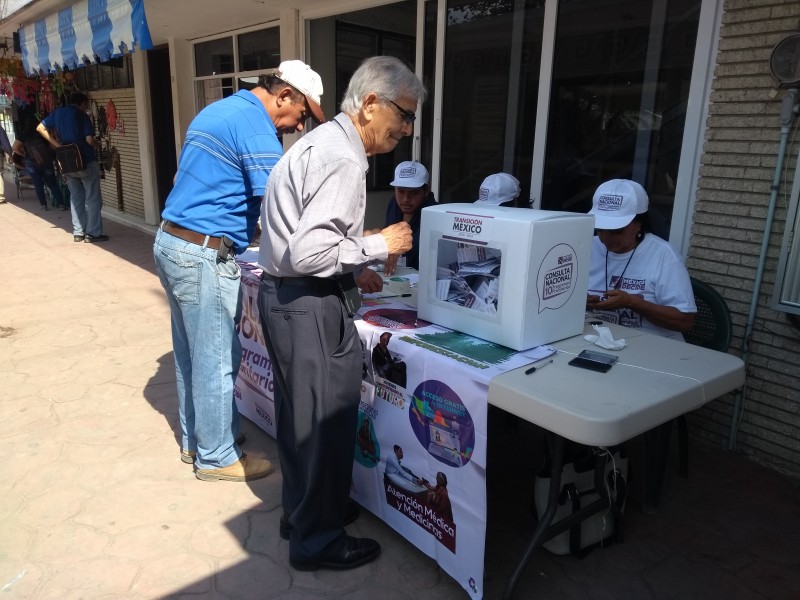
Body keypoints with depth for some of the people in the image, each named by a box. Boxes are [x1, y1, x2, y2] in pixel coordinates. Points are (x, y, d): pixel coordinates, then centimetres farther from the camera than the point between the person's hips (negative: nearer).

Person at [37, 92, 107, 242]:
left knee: (76, 198, 14)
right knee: (92, 199, 0)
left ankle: (78, 233, 14)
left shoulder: (58, 112, 9)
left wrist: (57, 144, 9)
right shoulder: (82, 116, -9)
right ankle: (93, 233, -2)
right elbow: (90, 140, -17)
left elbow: (40, 128, 13)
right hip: (86, 162, -6)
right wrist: (95, 144, 5)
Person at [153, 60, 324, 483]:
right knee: (217, 360, 2)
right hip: (204, 255, -10)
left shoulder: (220, 110, 16)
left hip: (171, 242, 10)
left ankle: (194, 440, 33)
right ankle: (216, 457, 17)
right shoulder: (254, 124, -15)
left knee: (191, 353, 18)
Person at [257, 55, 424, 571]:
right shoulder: (343, 160, -20)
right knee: (325, 419, 4)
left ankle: (302, 511, 40)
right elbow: (309, 253, -27)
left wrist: (351, 271, 15)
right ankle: (317, 540, 23)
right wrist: (378, 245, -16)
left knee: (300, 413, 21)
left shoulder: (325, 141, 14)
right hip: (309, 306, -11)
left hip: (287, 295, 11)